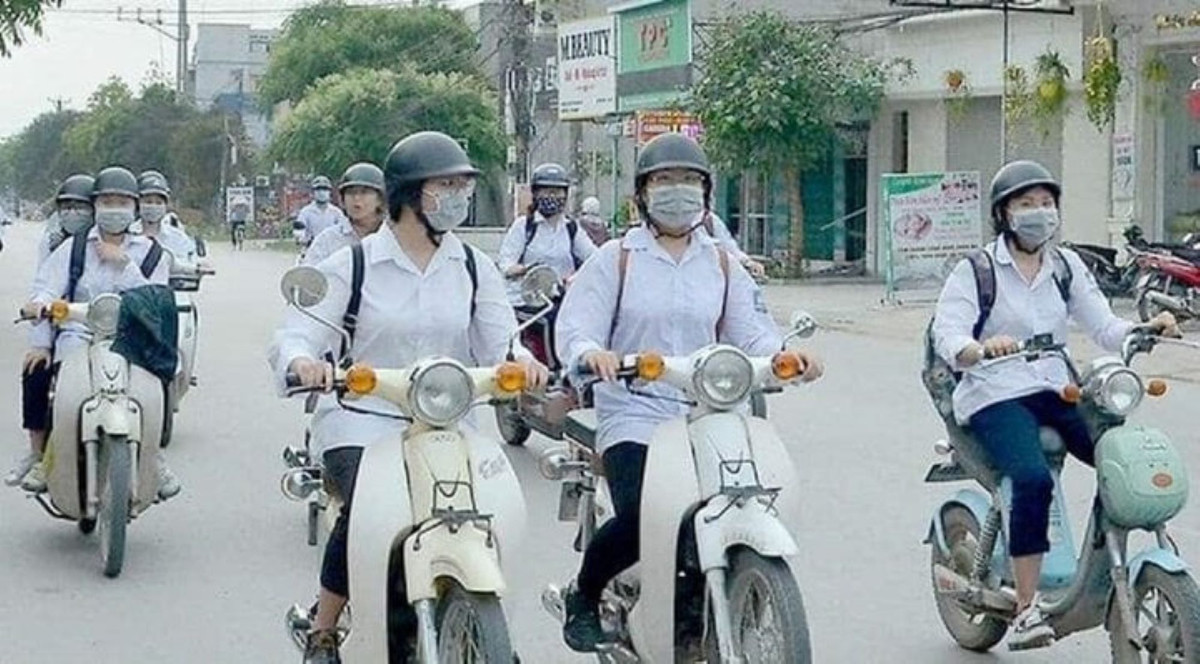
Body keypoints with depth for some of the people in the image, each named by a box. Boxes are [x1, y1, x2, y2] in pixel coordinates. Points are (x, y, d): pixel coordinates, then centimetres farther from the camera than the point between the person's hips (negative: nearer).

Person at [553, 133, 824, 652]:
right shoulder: (616, 259, 8)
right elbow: (574, 326, -2)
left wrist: (783, 355, -12)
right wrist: (592, 353, -26)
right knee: (639, 515, -26)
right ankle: (583, 595, 4)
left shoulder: (721, 264, 18)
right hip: (633, 417, -3)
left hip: (706, 416, 3)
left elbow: (750, 332, 10)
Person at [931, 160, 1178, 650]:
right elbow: (947, 337, -13)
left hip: (1058, 392, 5)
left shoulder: (1066, 267, 14)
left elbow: (1104, 327, 7)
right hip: (996, 397, -5)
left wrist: (1147, 329, -13)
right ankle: (1026, 608, -26)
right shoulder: (975, 270, -1)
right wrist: (983, 347, -35)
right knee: (1033, 479, -32)